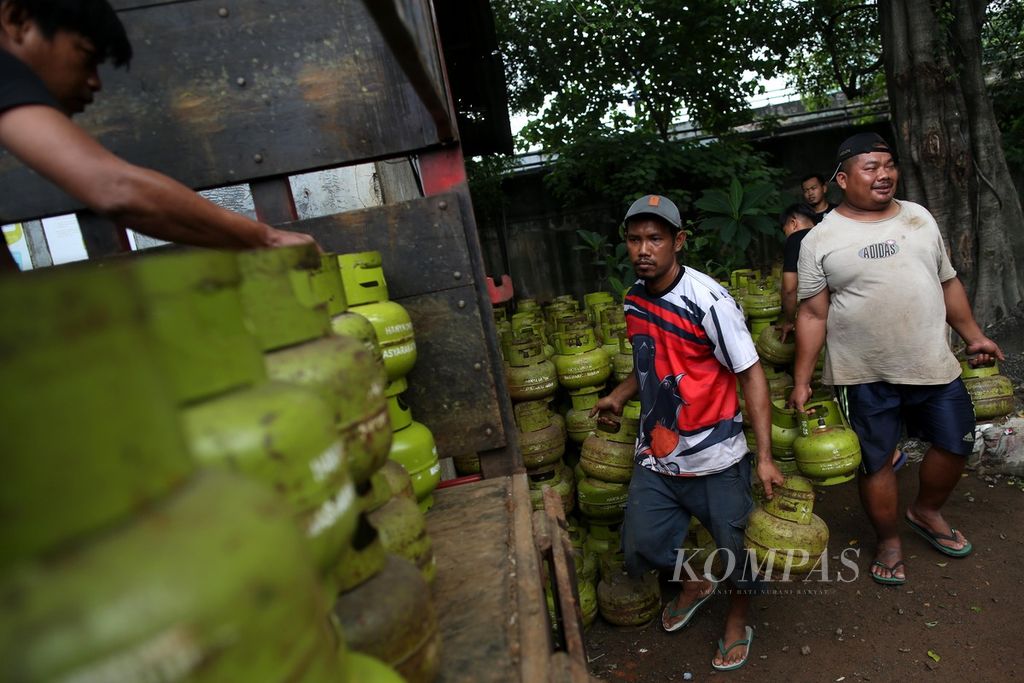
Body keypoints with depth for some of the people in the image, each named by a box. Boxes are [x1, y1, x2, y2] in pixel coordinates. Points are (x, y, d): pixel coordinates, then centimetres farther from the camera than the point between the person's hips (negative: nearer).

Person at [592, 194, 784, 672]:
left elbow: (750, 374, -15)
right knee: (640, 551, 11)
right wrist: (620, 395, 9)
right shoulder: (635, 299, 1)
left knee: (736, 549, 11)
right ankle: (695, 583, 43)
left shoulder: (709, 302, -19)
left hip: (716, 461, -5)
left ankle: (739, 614, 45)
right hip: (655, 457, 6)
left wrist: (765, 456, -18)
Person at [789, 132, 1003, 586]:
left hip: (933, 364, 5)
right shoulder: (820, 240, -8)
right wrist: (801, 381, -10)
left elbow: (947, 282, 16)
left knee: (956, 444, 15)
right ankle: (889, 542, 31)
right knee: (876, 461, 8)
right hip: (864, 376, -4)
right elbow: (813, 315, -8)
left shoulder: (919, 218, 7)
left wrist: (973, 336, 17)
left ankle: (925, 512, 43)